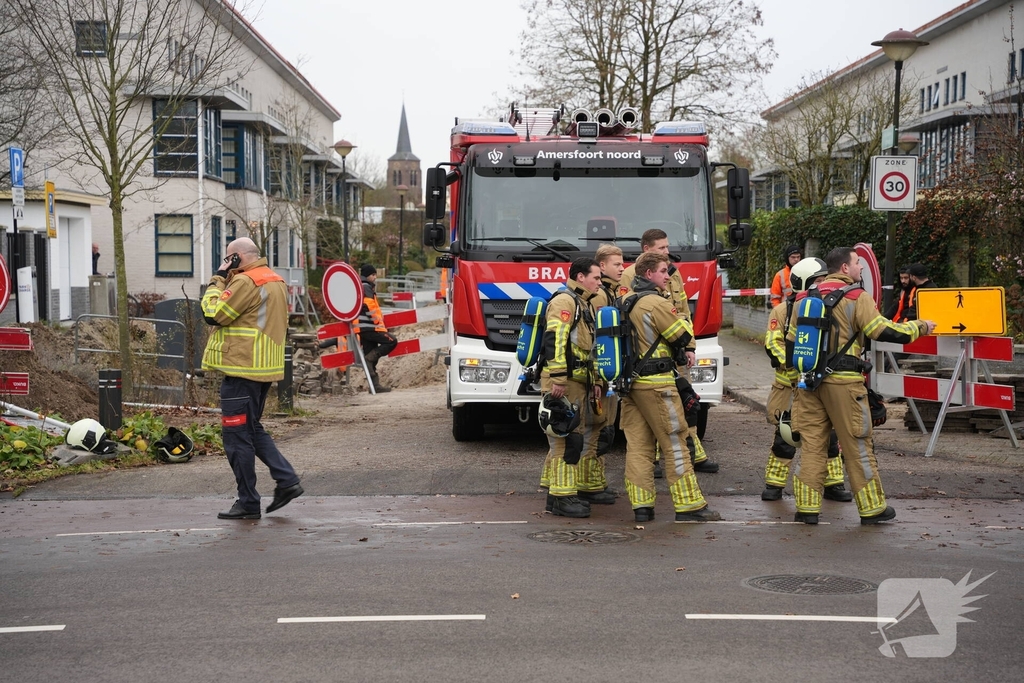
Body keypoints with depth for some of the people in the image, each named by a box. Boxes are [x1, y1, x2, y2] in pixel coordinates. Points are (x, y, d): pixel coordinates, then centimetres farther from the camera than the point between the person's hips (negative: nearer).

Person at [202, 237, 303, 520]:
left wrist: (218, 279, -6)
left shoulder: (246, 281, -16)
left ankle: (248, 503, 4)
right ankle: (287, 479, 12)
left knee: (237, 435, -1)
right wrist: (227, 279, 11)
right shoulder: (275, 280, 15)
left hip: (242, 369, -10)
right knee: (252, 429, 20)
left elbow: (214, 314, -16)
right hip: (265, 368, 10)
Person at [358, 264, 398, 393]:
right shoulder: (366, 287, -6)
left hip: (363, 328, 10)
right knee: (392, 341, -11)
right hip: (369, 327, -10)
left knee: (371, 359, 6)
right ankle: (369, 357, -17)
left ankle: (375, 385, 4)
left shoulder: (359, 288, 25)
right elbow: (369, 306, -17)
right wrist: (378, 321, -13)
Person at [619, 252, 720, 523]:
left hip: (630, 380, 8)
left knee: (637, 445, 7)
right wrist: (685, 320, 9)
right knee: (675, 444, -1)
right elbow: (683, 337, -11)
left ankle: (641, 506, 7)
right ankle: (689, 505, 3)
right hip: (656, 383, -8)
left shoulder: (625, 301, 12)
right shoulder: (657, 303, -15)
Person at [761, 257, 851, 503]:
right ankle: (774, 485, 11)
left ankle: (833, 484, 17)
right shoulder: (782, 311, -3)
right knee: (785, 435, 0)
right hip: (791, 384, -3)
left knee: (829, 434, 5)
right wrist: (793, 364, -24)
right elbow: (773, 344, -10)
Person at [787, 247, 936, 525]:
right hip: (843, 382, -5)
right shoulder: (857, 297, -7)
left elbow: (791, 342, 15)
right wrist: (921, 326, 3)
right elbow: (886, 332, -12)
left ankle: (807, 507, 7)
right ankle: (872, 508, 13)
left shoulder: (806, 298, 12)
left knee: (811, 443, 8)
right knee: (858, 445, 4)